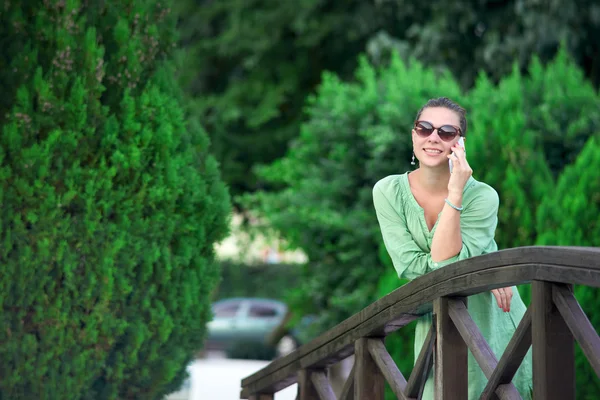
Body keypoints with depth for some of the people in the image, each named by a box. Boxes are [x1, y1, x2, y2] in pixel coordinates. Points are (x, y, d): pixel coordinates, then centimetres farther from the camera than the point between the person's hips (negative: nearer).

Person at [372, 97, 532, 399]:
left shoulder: (481, 196, -18)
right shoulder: (389, 192, -10)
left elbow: (446, 264, -26)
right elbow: (408, 265, -17)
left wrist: (455, 195, -31)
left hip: (491, 325, -2)